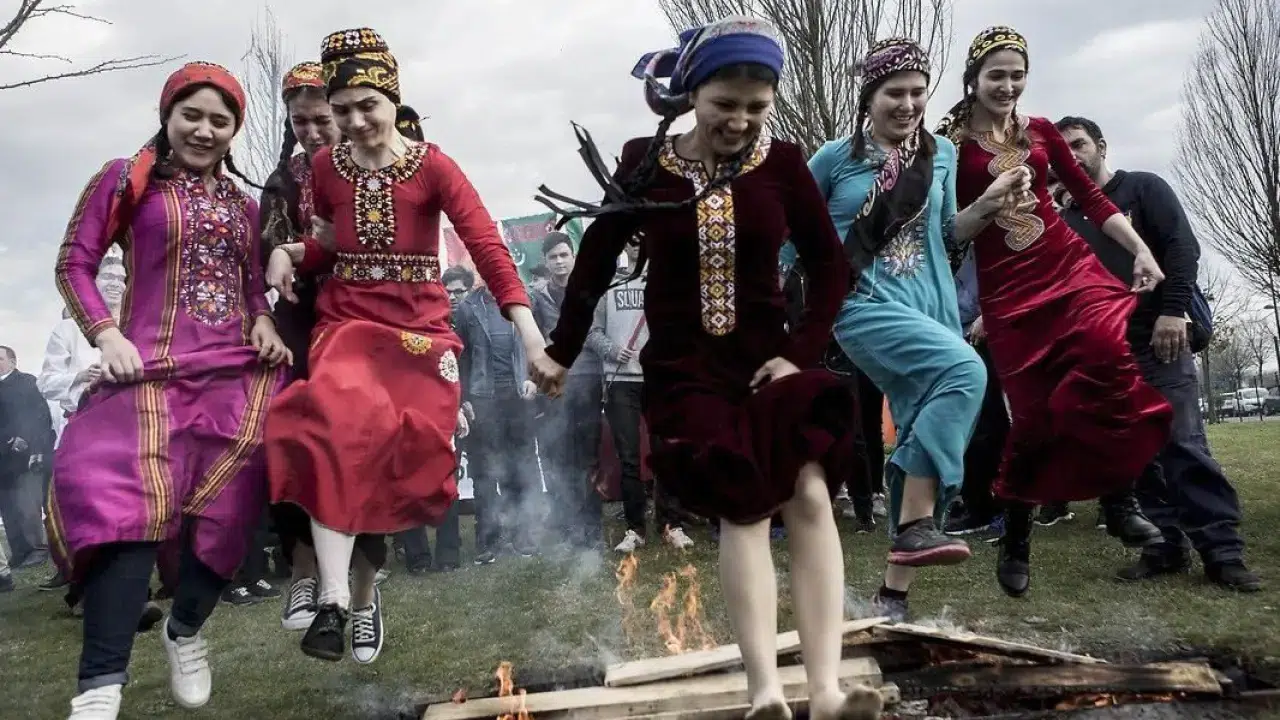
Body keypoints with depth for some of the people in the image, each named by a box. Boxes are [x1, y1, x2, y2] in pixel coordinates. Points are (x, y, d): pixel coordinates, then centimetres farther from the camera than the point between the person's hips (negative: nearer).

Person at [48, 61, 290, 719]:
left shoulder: (243, 205, 21)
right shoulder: (126, 179, 8)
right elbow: (74, 263, 4)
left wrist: (265, 323, 3)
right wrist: (106, 335, -9)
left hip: (238, 369, 4)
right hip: (151, 367, -4)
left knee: (227, 502, -5)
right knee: (127, 497, -21)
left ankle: (185, 630, 21)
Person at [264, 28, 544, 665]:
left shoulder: (432, 166, -5)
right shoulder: (326, 167, 6)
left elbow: (485, 241, -16)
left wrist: (525, 321, -30)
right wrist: (290, 251, -4)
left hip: (420, 326, 0)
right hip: (346, 319, 1)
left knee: (402, 450, -4)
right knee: (338, 425, -26)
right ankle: (336, 598, -26)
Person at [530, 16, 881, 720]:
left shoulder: (783, 164, 0)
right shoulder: (644, 163, -3)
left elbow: (830, 266, 5)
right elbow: (596, 259, 6)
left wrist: (800, 352, -7)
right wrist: (561, 351, 10)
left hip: (766, 360, 2)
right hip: (683, 369, -1)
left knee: (809, 494, -16)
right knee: (744, 507, -14)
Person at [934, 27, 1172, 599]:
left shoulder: (1039, 131, 11)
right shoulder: (950, 143, 1)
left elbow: (1090, 196, 13)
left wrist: (1142, 250, 5)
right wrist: (992, 198, -14)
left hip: (1069, 263, 3)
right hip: (1006, 288, -2)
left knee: (1105, 345, -28)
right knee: (1033, 413, -2)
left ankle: (1123, 497, -12)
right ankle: (1015, 539, 20)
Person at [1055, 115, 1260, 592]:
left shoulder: (1144, 188, 7)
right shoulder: (1066, 220, 19)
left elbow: (1182, 246, -4)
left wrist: (1173, 310, -17)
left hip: (1156, 337, -4)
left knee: (1184, 442, -12)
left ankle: (1222, 551, -8)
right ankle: (1166, 545, 6)